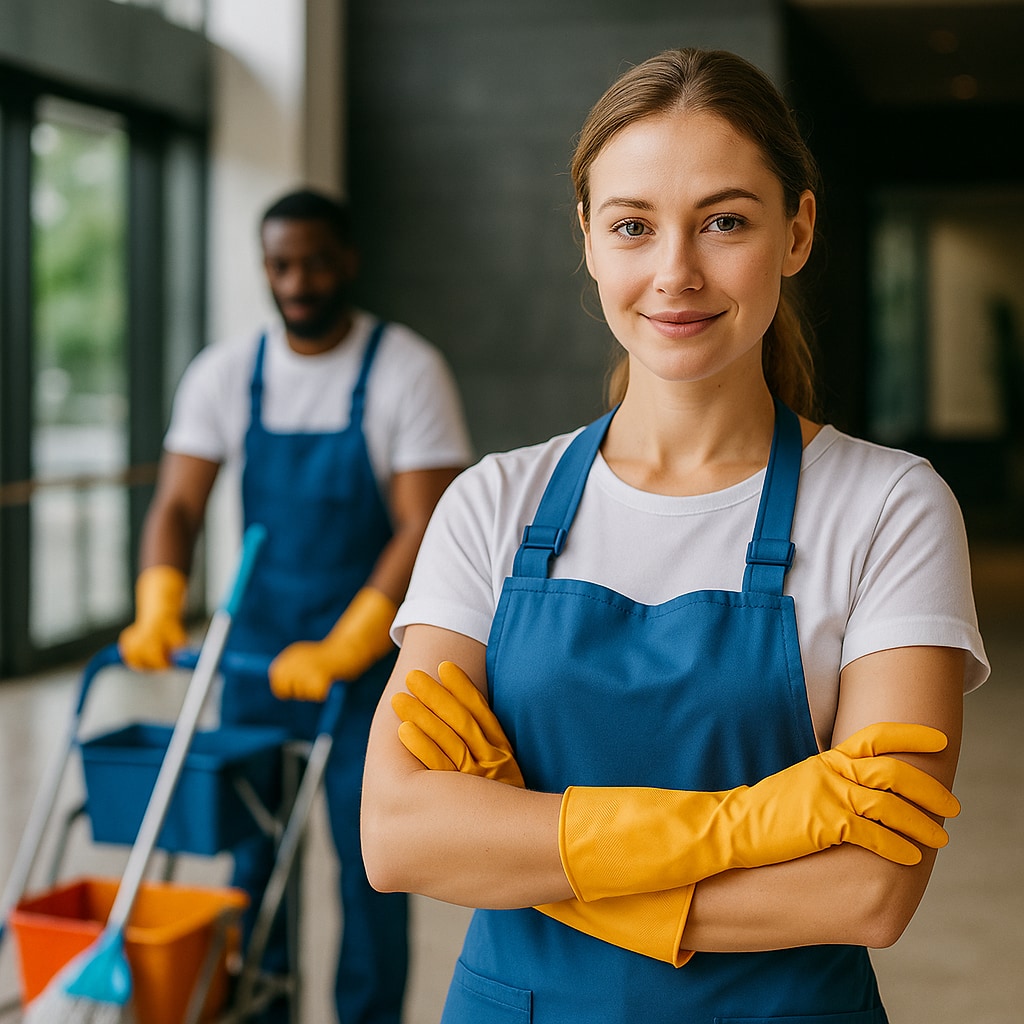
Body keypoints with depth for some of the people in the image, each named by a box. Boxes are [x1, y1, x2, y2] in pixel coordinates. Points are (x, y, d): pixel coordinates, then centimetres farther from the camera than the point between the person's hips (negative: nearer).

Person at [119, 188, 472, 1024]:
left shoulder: (407, 372, -11)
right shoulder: (224, 374, 2)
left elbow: (424, 530, -16)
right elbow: (178, 505, -1)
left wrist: (341, 651, -23)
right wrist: (159, 610, -19)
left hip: (368, 651, -4)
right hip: (257, 644, 4)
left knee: (369, 860, 2)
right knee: (252, 852, 11)